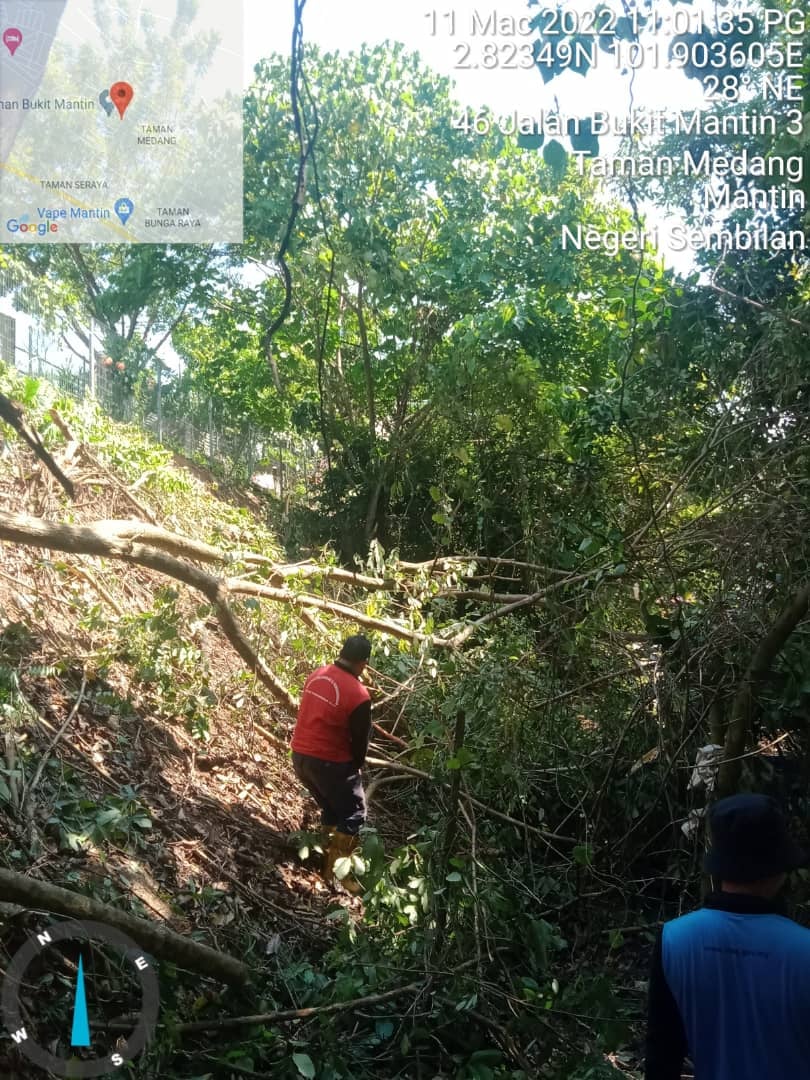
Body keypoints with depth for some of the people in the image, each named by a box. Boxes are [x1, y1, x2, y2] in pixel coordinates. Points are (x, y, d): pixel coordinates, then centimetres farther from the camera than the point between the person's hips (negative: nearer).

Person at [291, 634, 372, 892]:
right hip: (329, 762, -7)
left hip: (300, 755, 7)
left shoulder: (317, 675, 3)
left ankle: (329, 858, 35)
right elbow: (361, 738, -9)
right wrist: (356, 765, 12)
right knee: (353, 814, 8)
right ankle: (336, 872, 7)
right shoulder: (358, 694, -18)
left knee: (332, 808, 25)